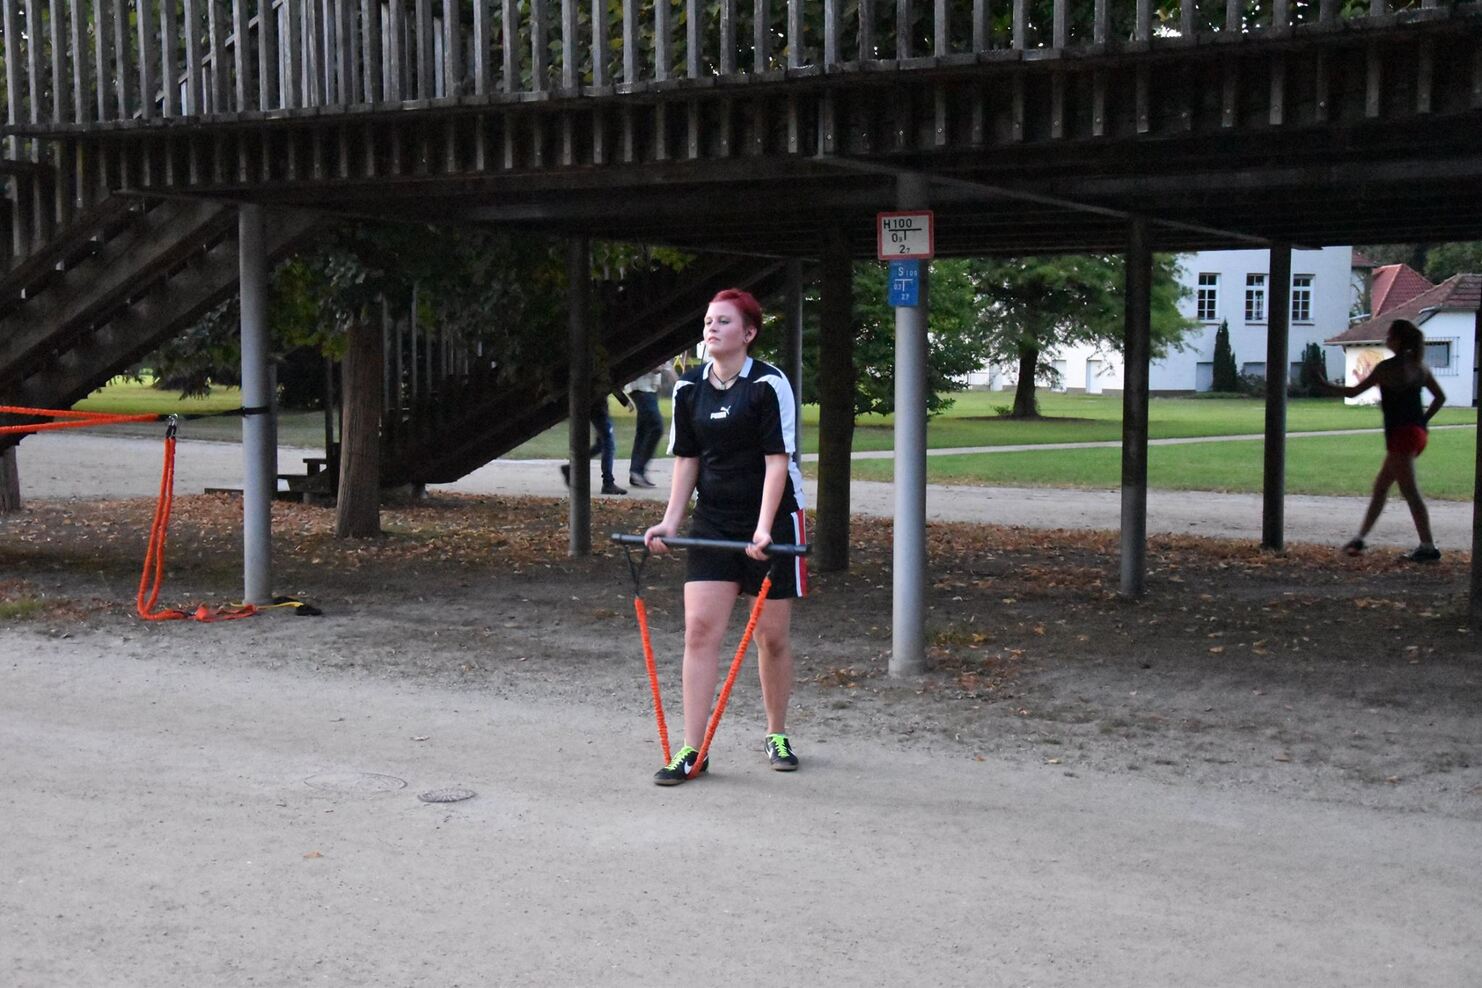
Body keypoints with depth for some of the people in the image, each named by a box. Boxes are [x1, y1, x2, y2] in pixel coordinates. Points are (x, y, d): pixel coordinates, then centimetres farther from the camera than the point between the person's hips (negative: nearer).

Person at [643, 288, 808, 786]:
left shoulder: (769, 384, -11)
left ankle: (777, 735, 27)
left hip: (772, 522, -4)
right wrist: (670, 521, 0)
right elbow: (687, 459, 9)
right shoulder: (689, 387, 3)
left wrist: (764, 528, -22)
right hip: (712, 521, 4)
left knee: (772, 636, 7)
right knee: (699, 629, -7)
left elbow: (777, 460, -15)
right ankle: (692, 750, -3)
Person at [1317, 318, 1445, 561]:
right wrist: (1423, 420, 17)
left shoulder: (1387, 367, -11)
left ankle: (1428, 547, -10)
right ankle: (1359, 538, 23)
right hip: (1417, 432, 8)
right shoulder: (1419, 366, 10)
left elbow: (1353, 392, -6)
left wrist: (1323, 385, 6)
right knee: (1380, 486, 16)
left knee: (1410, 492, -8)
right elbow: (1440, 397, 13)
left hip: (1401, 434, -8)